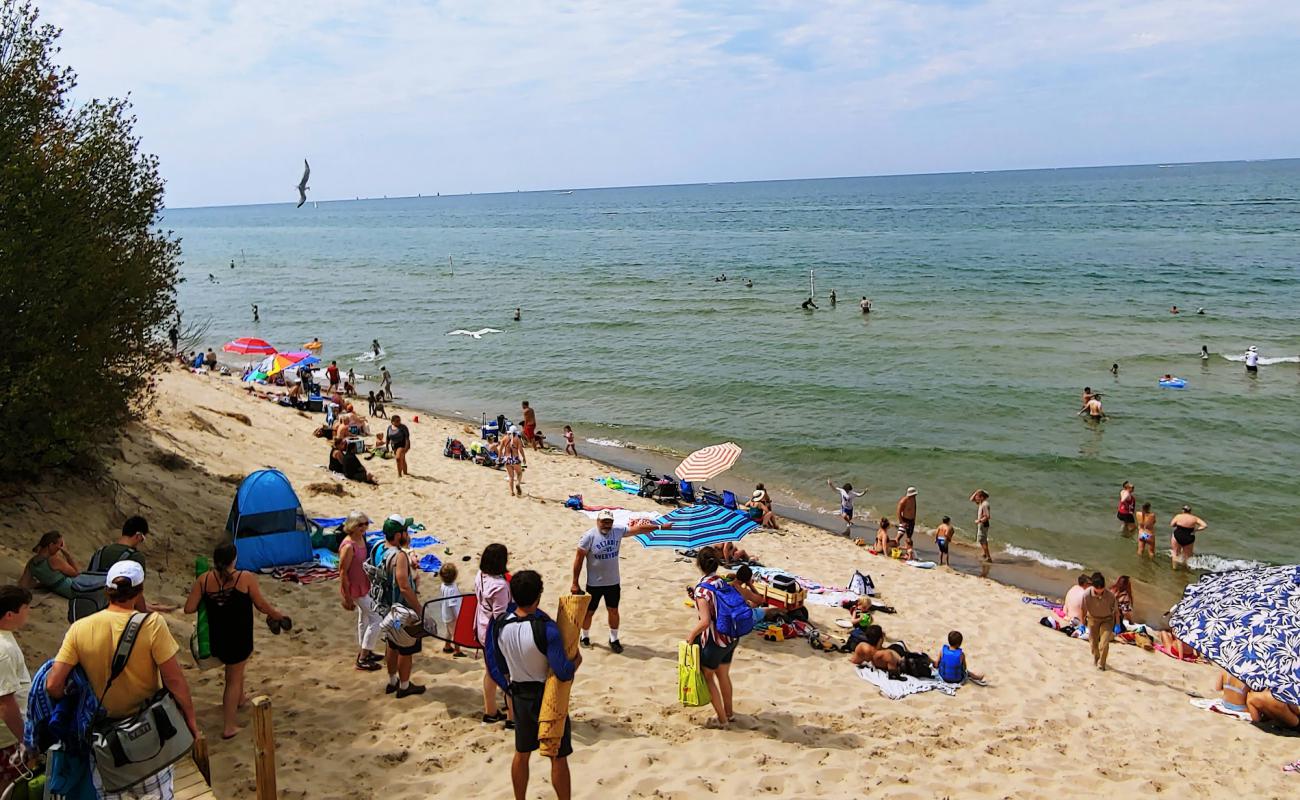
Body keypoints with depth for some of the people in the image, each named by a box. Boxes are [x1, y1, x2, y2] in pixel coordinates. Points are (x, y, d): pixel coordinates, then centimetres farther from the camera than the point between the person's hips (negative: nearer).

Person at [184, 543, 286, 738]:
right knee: (233, 679, 9)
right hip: (238, 638, -4)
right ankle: (229, 727, 13)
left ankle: (240, 699, 52)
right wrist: (277, 614, 11)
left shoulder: (204, 579, -6)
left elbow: (189, 609, -7)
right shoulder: (245, 577, -15)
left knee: (234, 667, 32)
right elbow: (262, 605, -8)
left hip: (215, 637, 4)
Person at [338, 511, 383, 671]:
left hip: (364, 586, 9)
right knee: (377, 619, -3)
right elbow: (342, 572, -22)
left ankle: (365, 652, 38)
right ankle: (362, 659, 6)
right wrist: (347, 598, -18)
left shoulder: (361, 539, 0)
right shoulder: (348, 546, -27)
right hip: (356, 589, -9)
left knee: (364, 618, 21)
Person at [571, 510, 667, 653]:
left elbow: (638, 528, 2)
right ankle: (585, 637, 33)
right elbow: (578, 559, -13)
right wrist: (575, 583, -12)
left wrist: (660, 526, 3)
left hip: (613, 582, 4)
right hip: (594, 583, -3)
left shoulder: (618, 531, -5)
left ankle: (614, 639, 32)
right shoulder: (589, 536, -18)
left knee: (613, 611, 14)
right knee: (589, 612, 10)